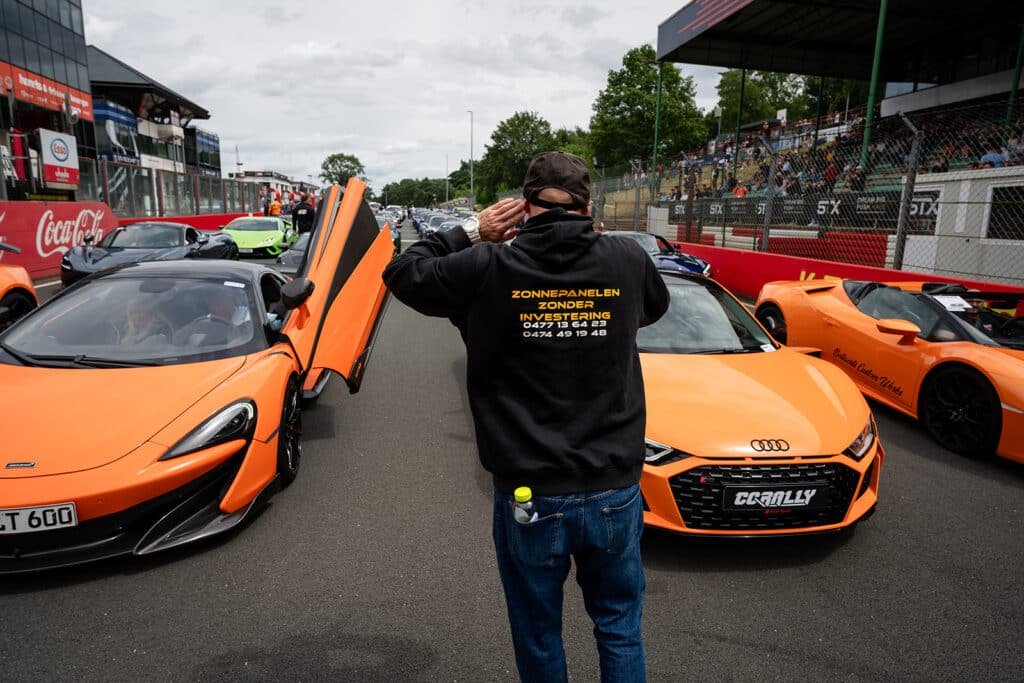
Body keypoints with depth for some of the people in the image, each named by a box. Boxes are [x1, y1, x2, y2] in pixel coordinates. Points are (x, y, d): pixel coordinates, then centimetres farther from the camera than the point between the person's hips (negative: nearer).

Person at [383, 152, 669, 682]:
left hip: (528, 497, -1)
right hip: (615, 494, 2)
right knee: (620, 628, 23)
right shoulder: (628, 260, -5)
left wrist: (471, 236, 8)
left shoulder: (488, 268, -11)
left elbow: (402, 273, 4)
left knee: (538, 638, 21)